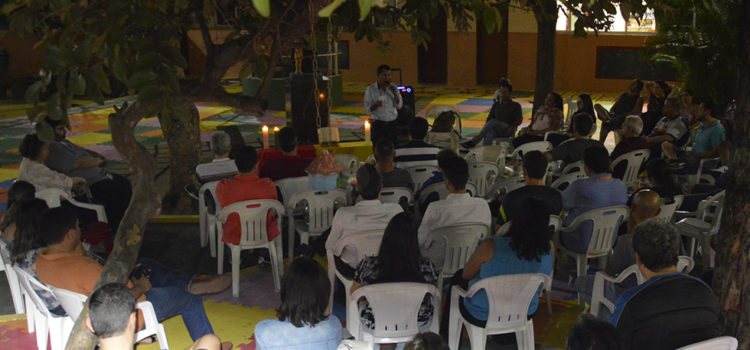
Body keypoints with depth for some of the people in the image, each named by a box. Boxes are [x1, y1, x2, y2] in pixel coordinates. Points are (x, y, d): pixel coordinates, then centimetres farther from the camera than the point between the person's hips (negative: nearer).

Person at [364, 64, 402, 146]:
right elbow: (368, 110, -5)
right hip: (378, 125, -2)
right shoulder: (371, 89, -5)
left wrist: (395, 92, -14)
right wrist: (376, 105, -24)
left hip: (392, 124, 2)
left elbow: (399, 106, -1)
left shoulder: (393, 87, 4)